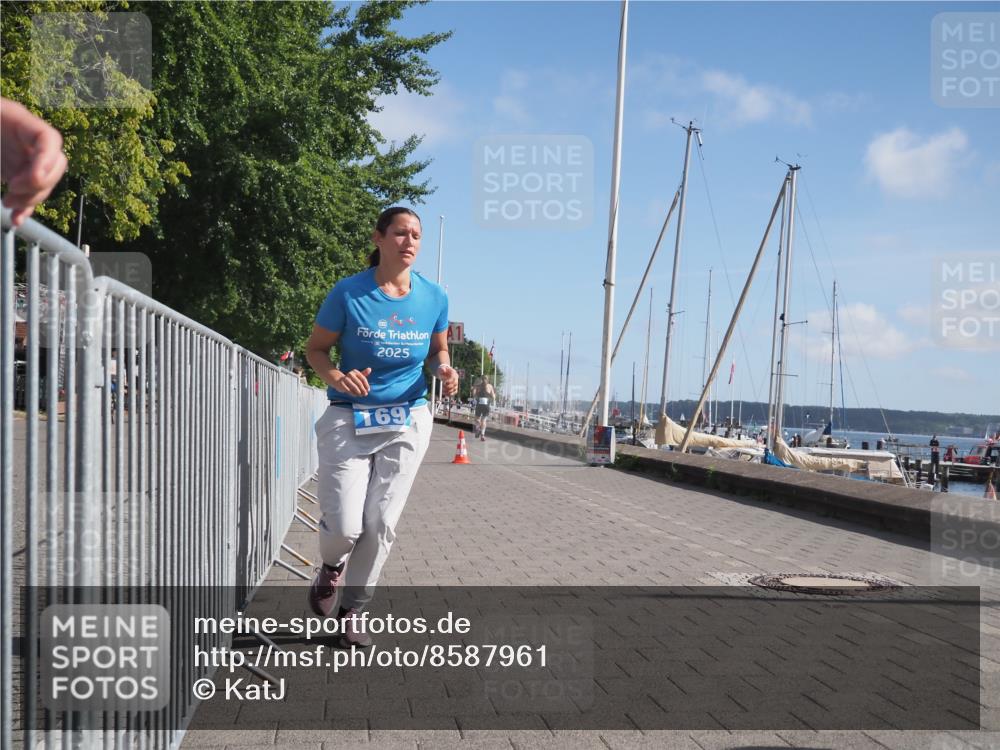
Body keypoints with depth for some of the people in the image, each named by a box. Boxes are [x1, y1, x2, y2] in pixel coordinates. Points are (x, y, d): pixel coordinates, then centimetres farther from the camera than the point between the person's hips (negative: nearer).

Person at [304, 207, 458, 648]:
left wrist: (444, 370, -6)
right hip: (349, 419, -2)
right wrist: (336, 377, -22)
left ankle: (352, 610, 23)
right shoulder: (349, 293, -8)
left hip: (408, 421, 3)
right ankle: (331, 569, 30)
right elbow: (316, 349, -1)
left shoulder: (433, 297, 1)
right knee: (344, 526, -8)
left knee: (381, 524, 3)